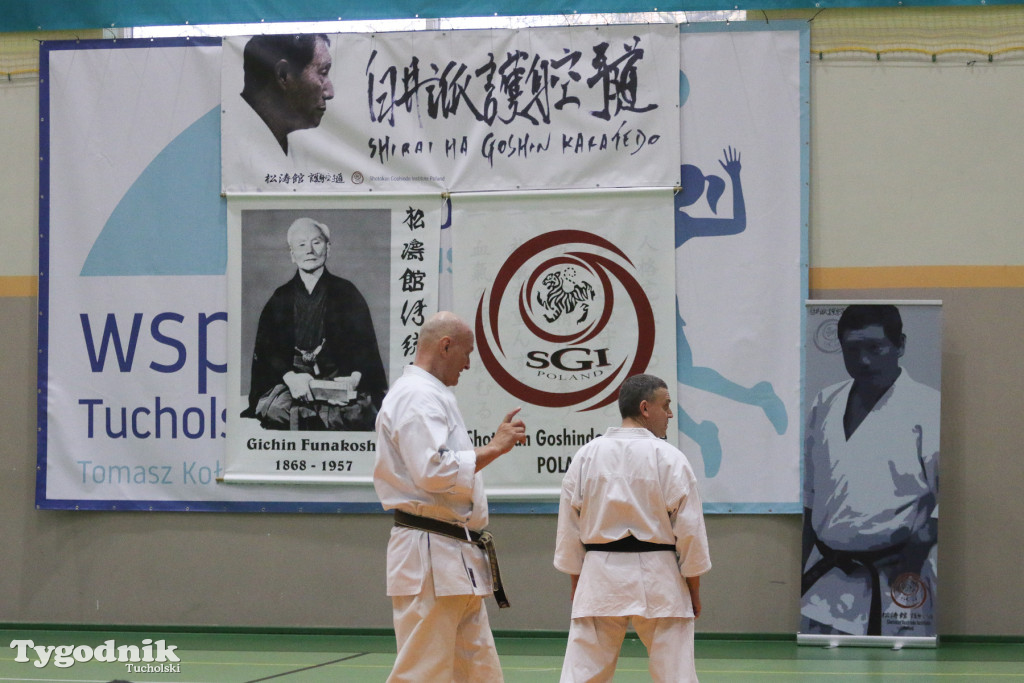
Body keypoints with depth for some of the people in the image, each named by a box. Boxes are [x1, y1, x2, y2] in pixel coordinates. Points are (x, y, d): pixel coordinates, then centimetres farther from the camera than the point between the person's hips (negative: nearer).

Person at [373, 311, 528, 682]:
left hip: (457, 563, 11)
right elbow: (434, 471, -25)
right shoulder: (417, 397, -13)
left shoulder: (434, 395, 22)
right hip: (430, 558, -11)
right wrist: (493, 447, -18)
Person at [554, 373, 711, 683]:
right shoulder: (669, 458, -7)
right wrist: (694, 588, 5)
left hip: (600, 577, 3)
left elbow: (569, 526, 8)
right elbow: (689, 529, -5)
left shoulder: (586, 456, 3)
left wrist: (576, 582, 17)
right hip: (657, 581, -3)